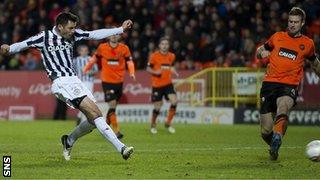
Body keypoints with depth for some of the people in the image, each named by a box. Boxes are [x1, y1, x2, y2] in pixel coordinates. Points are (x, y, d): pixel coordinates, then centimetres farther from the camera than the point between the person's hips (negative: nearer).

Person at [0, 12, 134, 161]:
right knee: (95, 112, -20)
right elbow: (23, 45, -4)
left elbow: (96, 34, 11)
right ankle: (120, 147, -25)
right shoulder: (45, 37, -5)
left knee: (94, 120, 1)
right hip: (62, 82, -8)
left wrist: (121, 29, 8)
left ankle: (69, 141, 26)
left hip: (74, 80, 8)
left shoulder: (72, 35, 11)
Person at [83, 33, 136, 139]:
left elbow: (129, 62, -1)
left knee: (113, 106, 10)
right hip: (107, 81, -2)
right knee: (112, 105, -12)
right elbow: (95, 58, 14)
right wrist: (86, 68, 10)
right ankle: (116, 131, -12)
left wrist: (132, 73, -17)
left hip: (119, 81, 2)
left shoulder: (124, 48, 1)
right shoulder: (102, 47, 0)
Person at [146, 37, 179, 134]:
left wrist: (175, 73, 2)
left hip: (168, 83, 3)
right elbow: (148, 68, 0)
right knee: (157, 107, -2)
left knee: (174, 101, -16)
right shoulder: (154, 56, -7)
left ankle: (168, 123, 2)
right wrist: (155, 72, -20)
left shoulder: (171, 56, 5)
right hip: (157, 85, -3)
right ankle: (153, 125, 26)